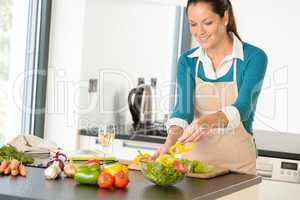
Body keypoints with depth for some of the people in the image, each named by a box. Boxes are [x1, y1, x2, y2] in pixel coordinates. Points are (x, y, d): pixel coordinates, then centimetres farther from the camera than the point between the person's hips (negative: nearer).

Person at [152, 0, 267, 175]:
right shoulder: (187, 61, 0)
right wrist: (172, 138, -34)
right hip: (194, 158, 3)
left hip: (236, 165, -3)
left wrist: (207, 121, -43)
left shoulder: (253, 57, -11)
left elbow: (242, 108, -24)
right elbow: (183, 108, -13)